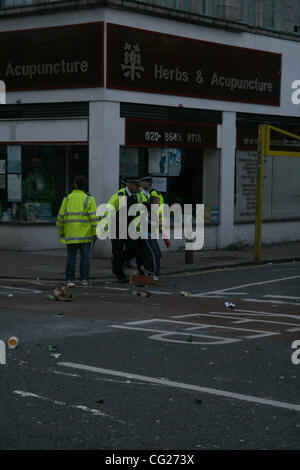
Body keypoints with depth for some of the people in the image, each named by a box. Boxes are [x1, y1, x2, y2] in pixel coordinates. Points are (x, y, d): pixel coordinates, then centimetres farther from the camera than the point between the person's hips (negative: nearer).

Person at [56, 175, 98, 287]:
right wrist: (95, 232, -4)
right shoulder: (88, 199, -1)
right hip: (85, 234, -2)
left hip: (70, 234, 2)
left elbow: (61, 216, 6)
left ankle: (69, 280, 0)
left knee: (71, 257, 5)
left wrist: (61, 231, 15)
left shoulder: (67, 199, 6)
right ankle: (84, 279, 2)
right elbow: (94, 217, -8)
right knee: (85, 257, 4)